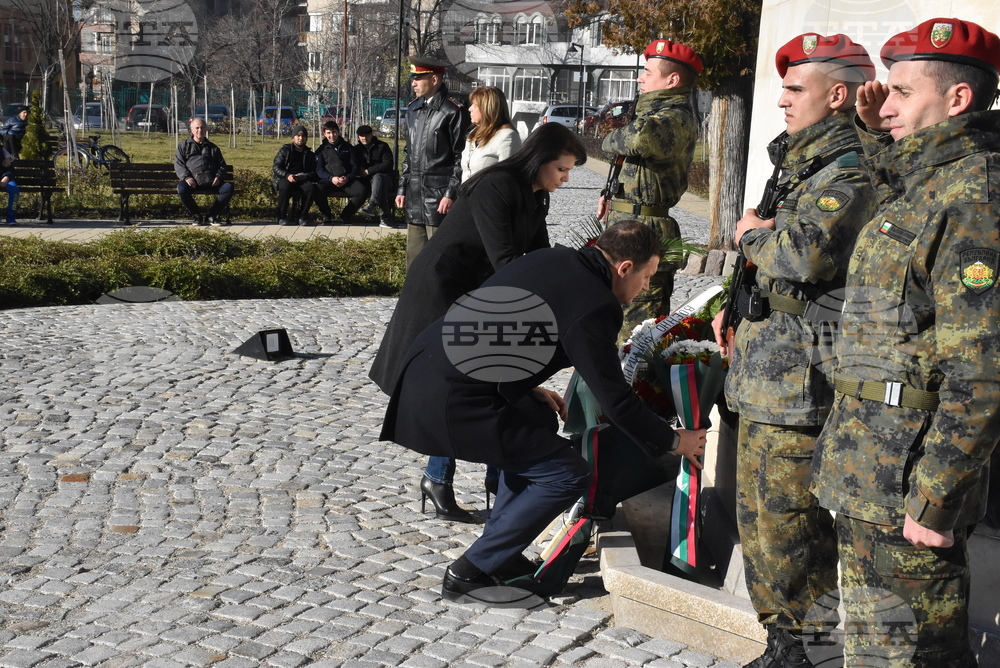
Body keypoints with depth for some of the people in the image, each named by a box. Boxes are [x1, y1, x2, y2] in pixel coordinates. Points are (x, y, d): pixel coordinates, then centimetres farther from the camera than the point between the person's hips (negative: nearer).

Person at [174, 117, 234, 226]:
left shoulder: (213, 148, 26)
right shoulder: (184, 146, 19)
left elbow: (221, 164, 22)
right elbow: (178, 164, 7)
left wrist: (219, 176, -1)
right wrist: (186, 177, -13)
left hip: (211, 181, 2)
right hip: (192, 180, -2)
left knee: (228, 188, -25)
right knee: (182, 189, -36)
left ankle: (212, 215, -10)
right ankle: (196, 215, -11)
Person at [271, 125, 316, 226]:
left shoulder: (310, 154, 20)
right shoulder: (285, 150, 11)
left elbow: (314, 172, 13)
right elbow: (276, 167, 2)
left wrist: (306, 176, -12)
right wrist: (287, 175, -18)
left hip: (302, 181, 2)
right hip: (284, 179, -2)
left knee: (310, 187, -33)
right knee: (285, 186, -38)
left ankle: (302, 215, -16)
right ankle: (282, 217, -23)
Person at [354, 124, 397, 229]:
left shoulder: (382, 146, 1)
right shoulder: (357, 149, 15)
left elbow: (388, 165, -11)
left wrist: (368, 171, -15)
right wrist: (359, 171, -14)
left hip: (386, 178, -3)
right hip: (367, 181, 3)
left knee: (377, 177, -38)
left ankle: (372, 205, -50)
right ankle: (385, 217, -42)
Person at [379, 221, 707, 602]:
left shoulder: (551, 258, 12)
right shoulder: (592, 307, -13)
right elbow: (615, 399, -8)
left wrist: (528, 389, 23)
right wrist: (673, 442, 6)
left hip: (424, 367, 10)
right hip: (450, 403, -10)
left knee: (541, 421, 26)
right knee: (569, 476, -2)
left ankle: (499, 552, 29)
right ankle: (470, 574, 6)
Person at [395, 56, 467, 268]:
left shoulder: (451, 112, -8)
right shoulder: (413, 110, 15)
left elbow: (461, 158, -9)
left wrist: (451, 194, -15)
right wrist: (402, 189, 15)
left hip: (438, 195, -7)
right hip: (415, 195, 7)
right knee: (414, 254, 12)